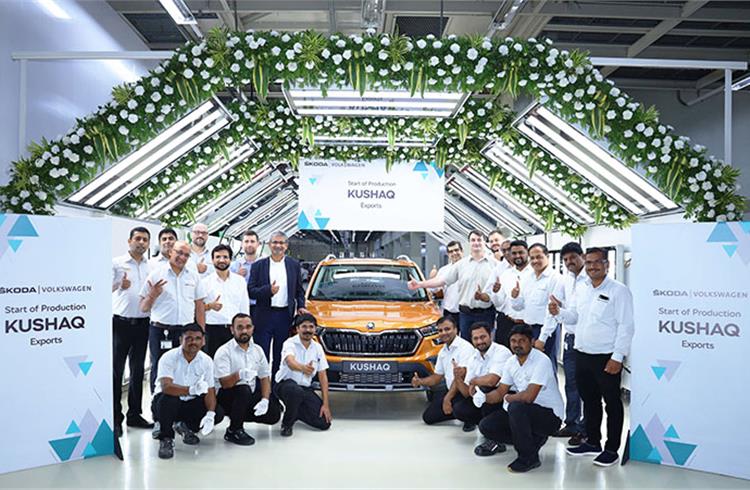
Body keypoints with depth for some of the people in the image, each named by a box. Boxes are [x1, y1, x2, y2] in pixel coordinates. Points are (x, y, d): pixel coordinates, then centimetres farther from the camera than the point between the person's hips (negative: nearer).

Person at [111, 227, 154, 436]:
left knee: (138, 371, 10)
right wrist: (119, 285, -25)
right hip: (121, 322, -4)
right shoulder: (116, 263, 1)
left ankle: (134, 414, 20)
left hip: (142, 323, 4)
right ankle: (115, 417, 6)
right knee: (116, 371, -2)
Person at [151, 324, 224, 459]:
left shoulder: (206, 361, -7)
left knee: (218, 413, -17)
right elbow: (166, 387, -35)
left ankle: (185, 427, 11)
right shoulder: (169, 358, -20)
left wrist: (210, 414, -25)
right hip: (165, 402, -4)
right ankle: (166, 439, -14)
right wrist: (191, 390, -52)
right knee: (168, 398, -38)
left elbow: (210, 391, -6)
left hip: (190, 403, 4)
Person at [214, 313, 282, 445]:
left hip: (251, 395, 6)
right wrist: (238, 375, -45)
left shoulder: (257, 350, 4)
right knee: (243, 390, -36)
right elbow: (224, 383, -23)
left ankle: (239, 415, 14)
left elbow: (265, 377, 6)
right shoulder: (224, 352, -14)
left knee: (274, 414, -11)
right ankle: (233, 431, -15)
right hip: (227, 396, -6)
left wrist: (265, 399, -11)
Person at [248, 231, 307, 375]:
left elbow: (299, 291, 15)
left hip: (285, 316, 2)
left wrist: (300, 306, 0)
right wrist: (268, 290, -19)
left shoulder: (294, 265, 9)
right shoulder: (258, 265, 4)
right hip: (264, 316, -2)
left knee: (281, 357, 9)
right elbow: (250, 291, -3)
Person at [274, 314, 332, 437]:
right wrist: (302, 368, -58)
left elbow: (323, 376, 3)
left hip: (306, 388, 5)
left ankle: (294, 411, 18)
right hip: (285, 384, -5)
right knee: (296, 391, -41)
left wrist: (325, 404, -5)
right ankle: (286, 424, -12)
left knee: (324, 423, -10)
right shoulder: (290, 343, -12)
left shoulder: (317, 348, 3)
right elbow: (290, 362, -34)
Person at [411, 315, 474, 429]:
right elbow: (438, 376, 18)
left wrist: (448, 398, -24)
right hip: (450, 390, 9)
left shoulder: (465, 347, -14)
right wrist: (420, 382, -1)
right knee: (428, 416, 1)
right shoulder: (443, 352, 14)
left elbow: (461, 376, -22)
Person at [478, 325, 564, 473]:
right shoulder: (511, 362, 3)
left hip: (550, 415, -8)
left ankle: (529, 458, -15)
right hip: (524, 412, 8)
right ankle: (534, 439, 12)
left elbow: (529, 396, -30)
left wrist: (508, 398, -11)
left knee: (516, 407, -35)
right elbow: (500, 392, 5)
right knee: (486, 426, -4)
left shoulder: (541, 361, -22)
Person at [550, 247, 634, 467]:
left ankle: (612, 449, 17)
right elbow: (573, 316, 16)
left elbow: (626, 326, -12)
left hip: (607, 358, -7)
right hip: (582, 355, 7)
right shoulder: (581, 291, 12)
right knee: (589, 400, 17)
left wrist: (617, 357, -17)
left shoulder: (619, 290, -9)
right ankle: (592, 442, 32)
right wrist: (558, 312, -6)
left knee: (612, 403, 6)